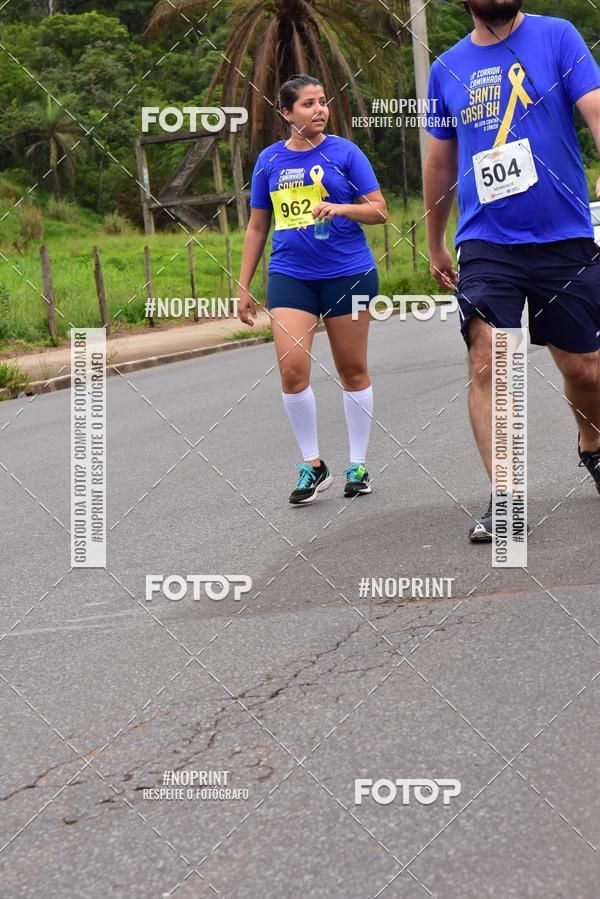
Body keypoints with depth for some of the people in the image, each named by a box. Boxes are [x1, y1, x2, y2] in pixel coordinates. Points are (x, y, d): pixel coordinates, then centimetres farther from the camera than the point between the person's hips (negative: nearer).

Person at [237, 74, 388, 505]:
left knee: (353, 370, 5)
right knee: (292, 367, -13)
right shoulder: (270, 160, 7)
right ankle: (313, 464, 0)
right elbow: (257, 227, 15)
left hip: (347, 273, -2)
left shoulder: (344, 152, -1)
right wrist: (244, 286, 13)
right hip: (289, 275, 2)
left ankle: (359, 465, 18)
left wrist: (339, 208, -19)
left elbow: (379, 211, -1)